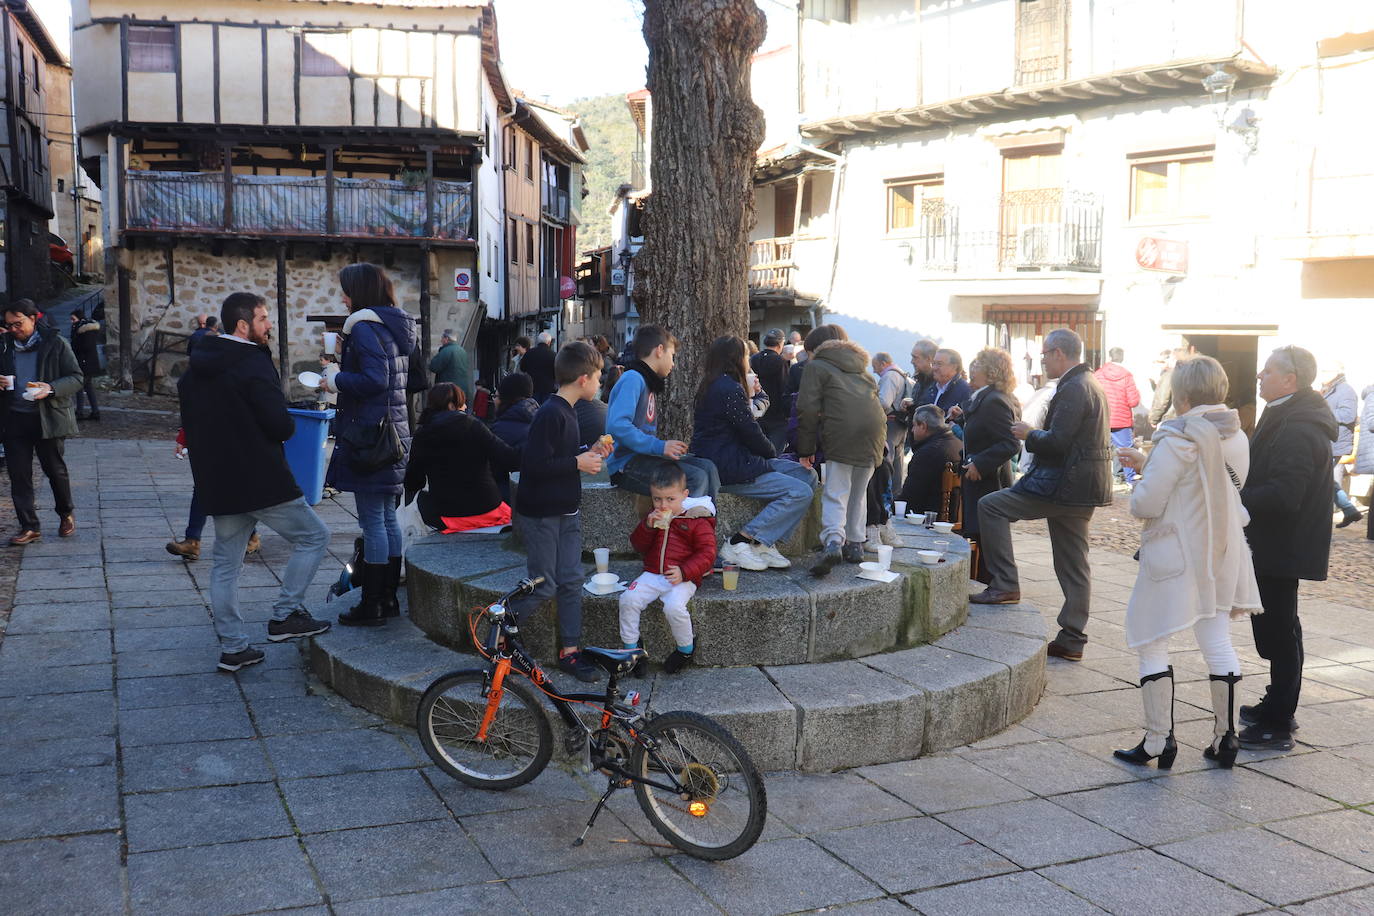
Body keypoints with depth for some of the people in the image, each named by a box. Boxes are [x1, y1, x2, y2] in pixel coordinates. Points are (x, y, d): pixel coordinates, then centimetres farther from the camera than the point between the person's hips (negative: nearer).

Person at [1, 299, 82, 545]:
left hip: (48, 418, -4)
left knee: (55, 469, 7)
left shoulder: (56, 343, -4)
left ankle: (66, 514, 30)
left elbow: (76, 378, -6)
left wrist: (51, 388, -23)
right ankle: (29, 526, 8)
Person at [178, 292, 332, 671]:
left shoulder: (195, 368, 13)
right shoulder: (254, 364, -14)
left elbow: (190, 423, 18)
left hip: (216, 482, 8)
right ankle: (286, 615, 4)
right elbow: (281, 426, -19)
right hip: (261, 480, -8)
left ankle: (232, 647, 16)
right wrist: (289, 424, 2)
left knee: (225, 564, 12)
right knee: (313, 535, 6)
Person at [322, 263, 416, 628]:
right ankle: (389, 597, 21)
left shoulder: (365, 327, -13)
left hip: (368, 436, -10)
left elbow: (374, 380, -24)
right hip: (395, 432, 10)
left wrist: (335, 381, -9)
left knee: (372, 521, -4)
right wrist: (345, 354, 19)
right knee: (387, 516, 14)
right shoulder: (397, 327, 15)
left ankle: (372, 605, 2)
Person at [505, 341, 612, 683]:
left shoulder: (566, 411, 10)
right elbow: (534, 464, -26)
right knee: (544, 586, -2)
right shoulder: (550, 414, -20)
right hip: (540, 514, -9)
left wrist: (588, 452, 7)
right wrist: (577, 463, -18)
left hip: (566, 512, 9)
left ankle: (570, 651, 14)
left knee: (572, 581, 7)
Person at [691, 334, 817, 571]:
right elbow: (751, 433, -12)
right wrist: (772, 453, 4)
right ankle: (738, 543, -13)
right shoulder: (730, 389, -16)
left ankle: (764, 543, 0)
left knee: (807, 475, 7)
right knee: (800, 493, -16)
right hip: (727, 469, -11)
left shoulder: (713, 386, 16)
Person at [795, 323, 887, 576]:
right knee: (858, 491, 18)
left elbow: (808, 409, 1)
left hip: (842, 432, -6)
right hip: (875, 427, 6)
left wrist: (806, 449, 4)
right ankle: (855, 544, 19)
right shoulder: (859, 366, 30)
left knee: (835, 493, -6)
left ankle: (833, 542, -25)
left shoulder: (817, 366, 11)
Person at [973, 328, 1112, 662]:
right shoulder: (1090, 384, 18)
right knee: (1073, 567, 12)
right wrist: (1036, 435, 15)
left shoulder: (1073, 389, -15)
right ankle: (1072, 640, 17)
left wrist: (1030, 434, -6)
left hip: (1064, 484, -10)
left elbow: (1057, 441, -23)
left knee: (990, 506, -6)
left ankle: (1004, 584, -6)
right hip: (1084, 486, 10)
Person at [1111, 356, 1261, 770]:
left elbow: (1146, 504, -20)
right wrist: (1146, 462, 17)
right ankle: (1224, 737, 20)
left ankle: (1158, 741, 5)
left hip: (1175, 556, -7)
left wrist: (1138, 489, 3)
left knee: (1151, 645, 4)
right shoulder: (1237, 437, 5)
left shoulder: (1179, 438, -19)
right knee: (1217, 643, 14)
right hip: (1223, 555, 7)